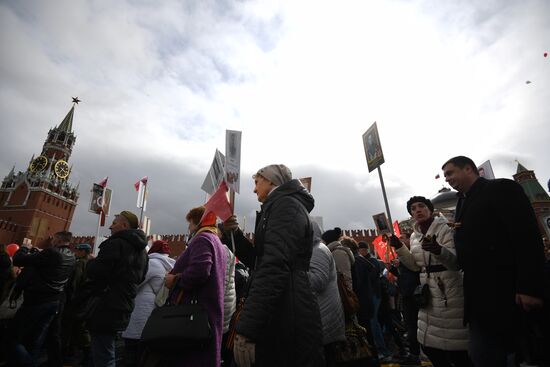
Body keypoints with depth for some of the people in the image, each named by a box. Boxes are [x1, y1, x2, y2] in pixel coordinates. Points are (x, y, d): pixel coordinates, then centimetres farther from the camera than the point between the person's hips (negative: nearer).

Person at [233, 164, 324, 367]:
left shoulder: (285, 204, -11)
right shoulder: (284, 205, 20)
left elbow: (274, 267, -25)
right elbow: (259, 260, 22)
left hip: (287, 319, -10)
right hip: (284, 316, 10)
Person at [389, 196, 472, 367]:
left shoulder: (445, 229, -11)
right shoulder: (415, 236, 8)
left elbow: (456, 262, -21)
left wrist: (438, 250, -41)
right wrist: (399, 247, -2)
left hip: (449, 292, -6)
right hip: (428, 292, 6)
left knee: (456, 346, 1)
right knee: (428, 344, 14)